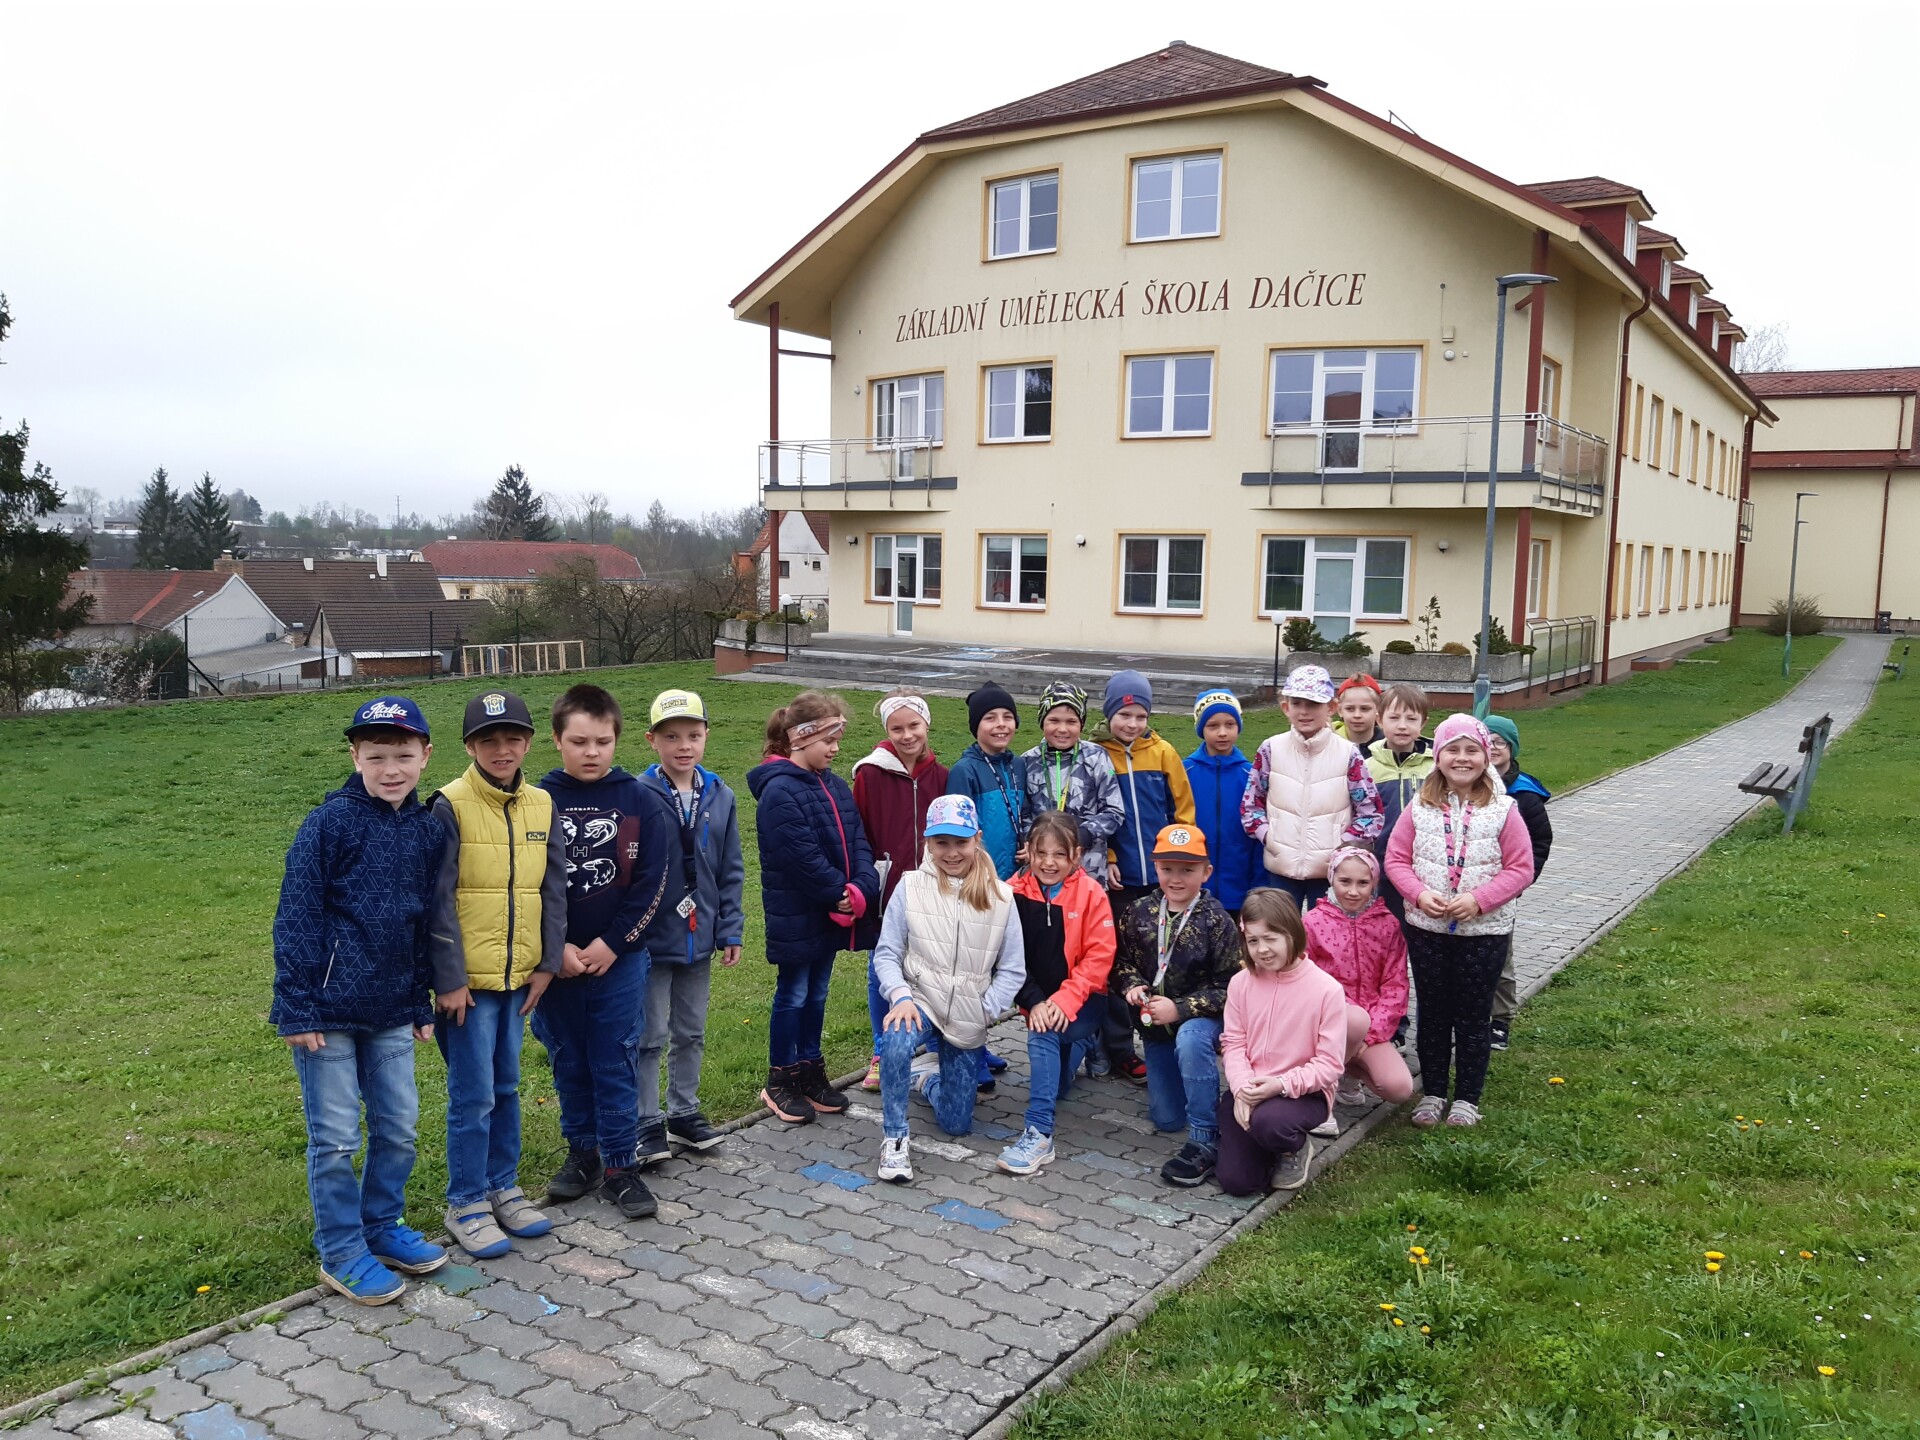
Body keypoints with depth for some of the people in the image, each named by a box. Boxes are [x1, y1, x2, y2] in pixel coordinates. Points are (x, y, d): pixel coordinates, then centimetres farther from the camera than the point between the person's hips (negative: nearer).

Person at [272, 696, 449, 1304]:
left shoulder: (429, 830, 5)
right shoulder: (330, 822, -11)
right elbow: (296, 918, -11)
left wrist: (421, 1003, 14)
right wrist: (296, 1008, -13)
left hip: (391, 1010, 5)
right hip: (329, 1009, -5)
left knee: (398, 1127, 13)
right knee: (335, 1138, 4)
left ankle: (384, 1226, 32)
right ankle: (341, 1252, 19)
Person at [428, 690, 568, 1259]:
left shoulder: (541, 805, 5)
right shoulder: (451, 805, -12)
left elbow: (553, 889, 9)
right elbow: (438, 899, -12)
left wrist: (547, 962, 4)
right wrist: (449, 978, -14)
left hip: (519, 976, 5)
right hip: (469, 978, -5)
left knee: (506, 1085, 16)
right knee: (473, 1094, 1)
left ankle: (502, 1186, 29)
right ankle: (466, 1203, 15)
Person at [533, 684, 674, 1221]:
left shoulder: (642, 802, -4)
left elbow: (651, 883, -5)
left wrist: (611, 944, -10)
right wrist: (556, 948, -10)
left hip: (620, 958, -1)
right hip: (555, 960, 1)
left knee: (615, 1064, 4)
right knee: (569, 1063, 13)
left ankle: (621, 1166, 14)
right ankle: (581, 1155, 28)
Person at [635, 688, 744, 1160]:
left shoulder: (721, 797, 0)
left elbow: (730, 871, 6)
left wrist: (730, 930, 3)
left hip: (699, 939, 5)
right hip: (651, 939, -5)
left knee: (691, 1033, 17)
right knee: (651, 1037, 6)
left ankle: (684, 1112, 33)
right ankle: (647, 1123, 20)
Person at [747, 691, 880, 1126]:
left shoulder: (835, 787, 7)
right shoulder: (780, 791, -19)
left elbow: (858, 843, 4)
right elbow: (802, 857, -23)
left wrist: (861, 889, -11)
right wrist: (840, 894, -15)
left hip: (833, 914, 7)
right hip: (795, 916, -7)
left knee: (816, 994, 17)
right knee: (792, 996, 5)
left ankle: (810, 1070, 29)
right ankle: (780, 1081, 18)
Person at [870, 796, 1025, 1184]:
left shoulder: (999, 896, -6)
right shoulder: (912, 887, -7)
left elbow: (1012, 969, -2)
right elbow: (886, 953, -5)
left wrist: (986, 1011, -12)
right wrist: (900, 996, -21)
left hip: (969, 1020, 2)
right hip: (920, 1001, -2)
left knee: (956, 1123, 9)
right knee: (895, 1044, -38)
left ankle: (926, 1077, 44)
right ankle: (894, 1140, -17)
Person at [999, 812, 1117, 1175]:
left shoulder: (1091, 894, -13)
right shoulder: (1015, 892, -8)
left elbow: (1098, 956, -14)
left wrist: (1065, 1001, -22)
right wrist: (1033, 1002, -18)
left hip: (1082, 1000, -4)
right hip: (1038, 1000, 4)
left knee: (1043, 1037, -29)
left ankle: (1039, 1134, -26)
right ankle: (1087, 1044, 38)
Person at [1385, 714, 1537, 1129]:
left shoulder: (1503, 810, -6)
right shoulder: (1420, 808, -1)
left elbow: (1520, 868, -6)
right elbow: (1396, 858, 1)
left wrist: (1478, 899, -18)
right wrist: (1420, 894, -16)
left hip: (1485, 931, -1)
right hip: (1426, 928, 2)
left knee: (1474, 1017, 10)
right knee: (1433, 1014, 13)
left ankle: (1467, 1099, 24)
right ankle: (1432, 1093, 27)